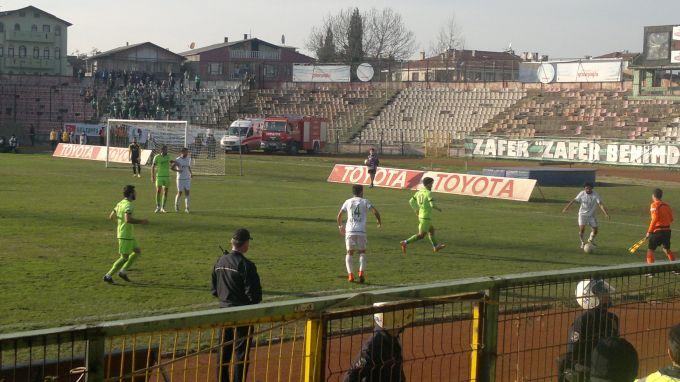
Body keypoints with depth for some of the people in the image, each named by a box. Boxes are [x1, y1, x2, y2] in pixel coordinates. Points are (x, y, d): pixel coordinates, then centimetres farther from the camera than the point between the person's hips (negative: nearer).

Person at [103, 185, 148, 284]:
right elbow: (128, 219, -32)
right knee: (124, 257, -2)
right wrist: (141, 221, -23)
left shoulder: (120, 203, 10)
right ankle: (108, 275, 2)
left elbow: (111, 217, 15)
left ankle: (123, 271, 15)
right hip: (125, 236, -10)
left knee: (138, 251, 15)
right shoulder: (128, 205, -18)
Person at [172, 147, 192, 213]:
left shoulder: (189, 159, 6)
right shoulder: (178, 160, -10)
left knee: (187, 193, -4)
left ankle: (186, 208, -3)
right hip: (180, 179, -4)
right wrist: (178, 170, -30)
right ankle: (176, 205, 26)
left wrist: (191, 173, 3)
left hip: (187, 179, 4)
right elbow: (172, 167, -13)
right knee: (179, 193, 0)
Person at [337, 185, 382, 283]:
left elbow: (339, 215, 15)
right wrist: (379, 221, 15)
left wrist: (340, 226, 32)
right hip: (361, 231, -1)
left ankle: (350, 275, -2)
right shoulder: (364, 201, 9)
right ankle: (361, 273, -4)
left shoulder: (348, 202, 14)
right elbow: (375, 211, -3)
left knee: (349, 253, 13)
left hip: (349, 231, 1)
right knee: (362, 252, 14)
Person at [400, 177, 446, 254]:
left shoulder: (419, 192, 8)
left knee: (431, 230, 24)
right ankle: (405, 243, -15)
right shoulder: (429, 193, -16)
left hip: (421, 215, 9)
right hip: (425, 217, -9)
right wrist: (438, 209, -2)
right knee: (421, 235, -7)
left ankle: (435, 247, 35)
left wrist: (416, 210, 18)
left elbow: (411, 201, 10)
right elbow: (432, 205, -22)